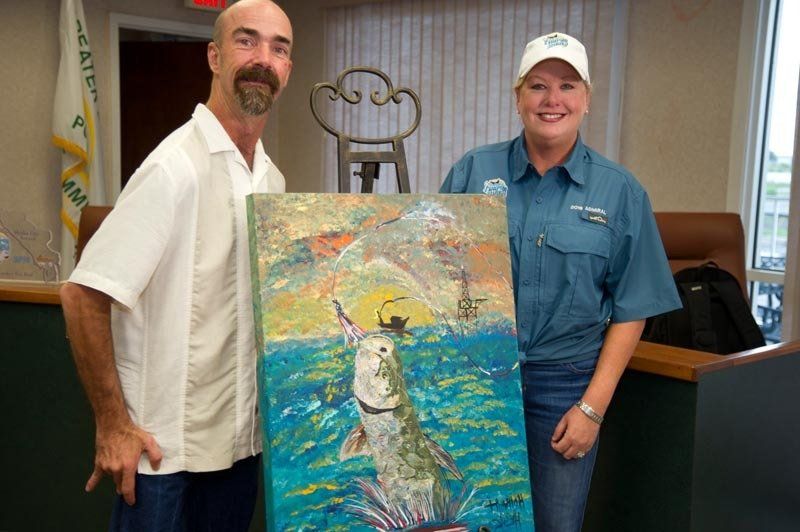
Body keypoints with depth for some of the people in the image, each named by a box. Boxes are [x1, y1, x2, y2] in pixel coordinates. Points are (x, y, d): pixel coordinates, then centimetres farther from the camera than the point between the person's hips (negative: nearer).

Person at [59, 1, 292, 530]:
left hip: (244, 440, 7)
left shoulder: (272, 179, 6)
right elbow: (83, 296, -19)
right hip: (166, 447, -7)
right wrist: (113, 425, -16)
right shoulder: (175, 167, -18)